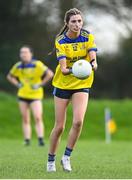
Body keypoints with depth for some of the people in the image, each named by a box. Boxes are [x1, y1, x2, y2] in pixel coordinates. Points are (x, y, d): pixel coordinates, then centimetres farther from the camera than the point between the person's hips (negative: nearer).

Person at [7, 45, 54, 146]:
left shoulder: (37, 65, -11)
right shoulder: (18, 66, 4)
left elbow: (50, 74, -15)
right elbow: (10, 76, 21)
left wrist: (41, 84, -15)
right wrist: (17, 84, 5)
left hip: (35, 95, -4)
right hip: (22, 96, 4)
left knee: (38, 118, -15)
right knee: (25, 119, 6)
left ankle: (41, 139, -15)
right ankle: (27, 140, 10)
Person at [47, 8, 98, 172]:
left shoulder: (88, 37, -7)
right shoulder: (60, 41, -13)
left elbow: (93, 59, -20)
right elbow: (63, 68, -22)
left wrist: (92, 65, -43)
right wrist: (71, 70, -44)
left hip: (82, 84, 1)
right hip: (63, 84, -1)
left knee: (78, 121, -18)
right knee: (59, 127, 0)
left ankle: (66, 157, -2)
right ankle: (51, 160, 19)